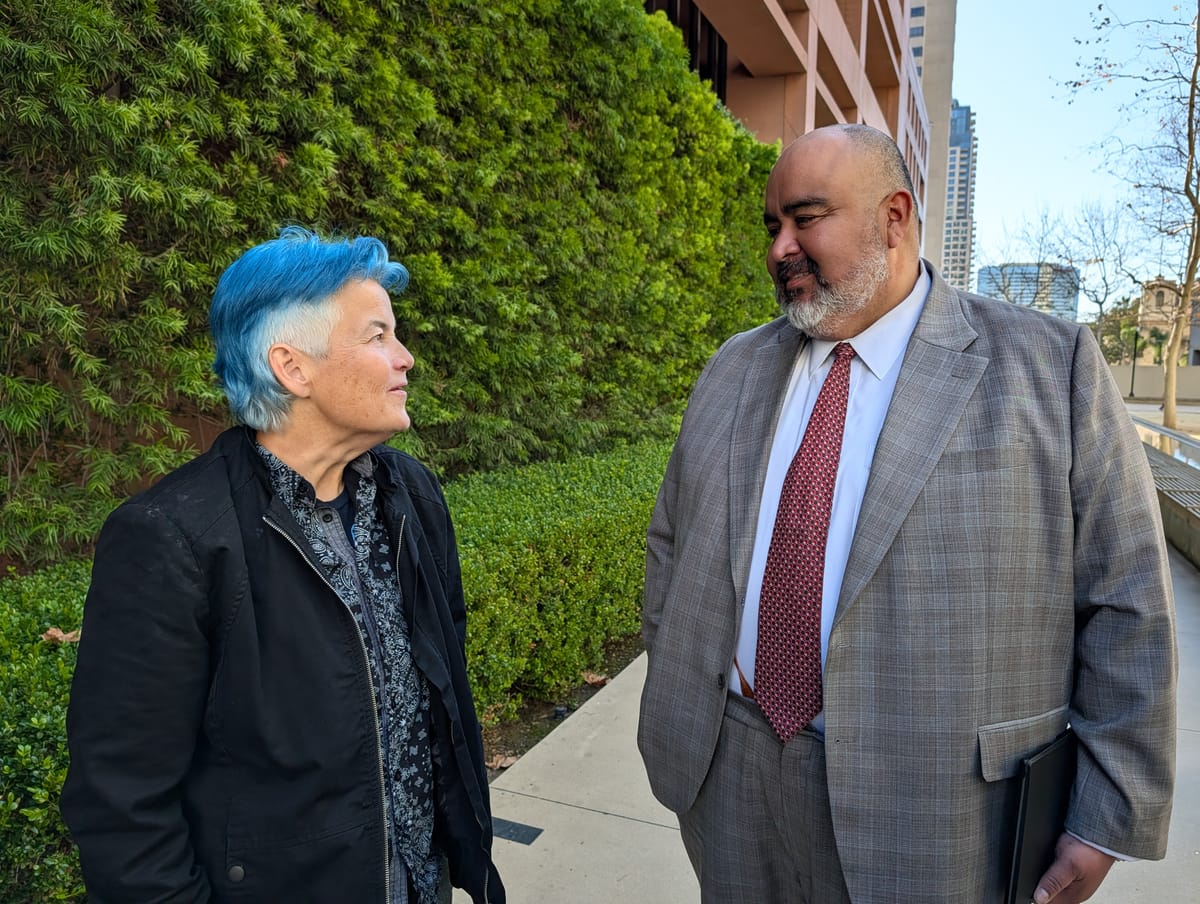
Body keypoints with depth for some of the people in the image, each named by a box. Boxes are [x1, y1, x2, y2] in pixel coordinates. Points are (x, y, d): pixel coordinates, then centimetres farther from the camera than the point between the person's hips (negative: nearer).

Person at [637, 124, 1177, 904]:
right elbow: (672, 544, 11)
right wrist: (670, 701, 9)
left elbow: (1126, 604, -5)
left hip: (931, 807, -3)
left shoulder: (1051, 369, -6)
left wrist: (1109, 817, -5)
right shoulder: (733, 371, 6)